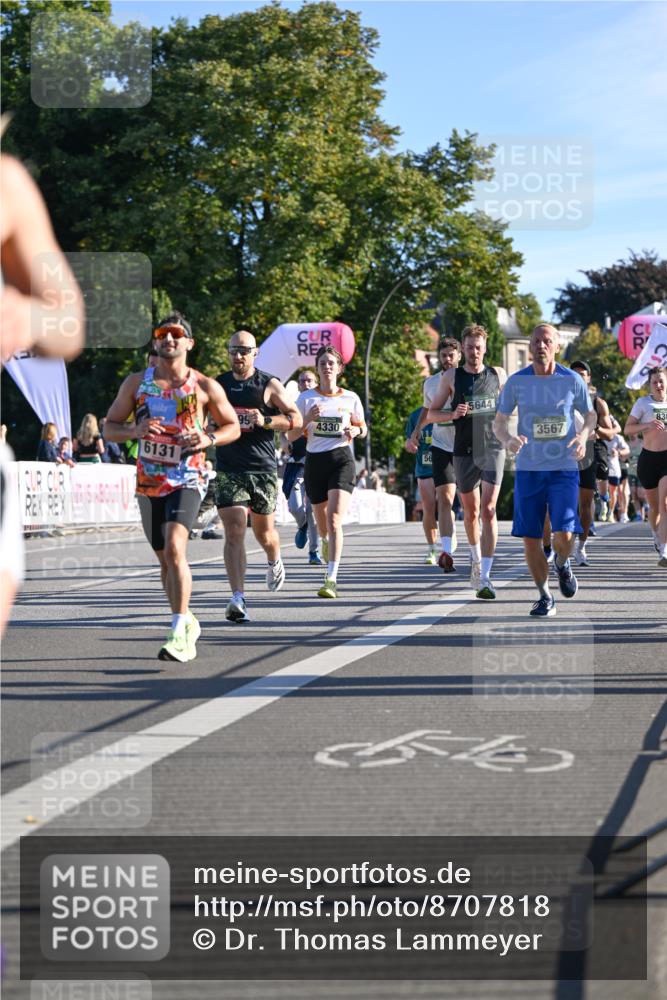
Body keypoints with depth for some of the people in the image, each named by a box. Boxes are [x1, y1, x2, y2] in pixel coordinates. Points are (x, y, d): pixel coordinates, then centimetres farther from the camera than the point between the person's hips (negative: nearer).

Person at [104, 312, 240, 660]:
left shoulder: (205, 387, -1)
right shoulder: (136, 383, 4)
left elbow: (233, 426, 9)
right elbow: (109, 426, 7)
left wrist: (209, 439, -12)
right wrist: (135, 430, -15)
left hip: (187, 479, -4)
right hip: (148, 482, 4)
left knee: (174, 548, -23)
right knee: (165, 560, 13)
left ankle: (179, 634, -24)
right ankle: (187, 622, 33)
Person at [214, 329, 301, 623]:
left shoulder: (269, 385, 0)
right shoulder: (218, 385, 9)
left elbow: (296, 419, -3)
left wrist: (266, 421, -18)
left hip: (263, 469, -1)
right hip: (228, 470, 1)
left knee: (264, 531, 14)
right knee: (234, 532, -13)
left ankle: (275, 562, 50)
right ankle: (237, 599, -19)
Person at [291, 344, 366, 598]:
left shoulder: (351, 398, 4)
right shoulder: (306, 398, 2)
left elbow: (362, 427, 17)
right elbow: (291, 435, 2)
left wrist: (355, 430, -6)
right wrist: (308, 419, -15)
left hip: (341, 459, -2)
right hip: (315, 461, 2)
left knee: (334, 519, -19)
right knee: (322, 522, 13)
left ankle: (331, 580, -22)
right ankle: (326, 542, 53)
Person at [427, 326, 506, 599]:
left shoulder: (499, 375, 6)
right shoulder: (452, 377, 4)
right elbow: (431, 413, 6)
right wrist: (453, 414, -14)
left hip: (493, 449, -1)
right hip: (464, 451, 1)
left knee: (488, 510, -13)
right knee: (470, 511, 12)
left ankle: (484, 577, -16)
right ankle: (476, 560, 39)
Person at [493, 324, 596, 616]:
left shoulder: (572, 380, -2)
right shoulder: (516, 381, -1)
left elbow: (590, 415, 12)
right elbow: (499, 421, 5)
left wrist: (583, 436, -10)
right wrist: (507, 440, -18)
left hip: (564, 469, -1)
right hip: (528, 470, 1)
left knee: (563, 534, -13)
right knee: (530, 538, 0)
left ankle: (562, 565, 24)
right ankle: (544, 596, 19)